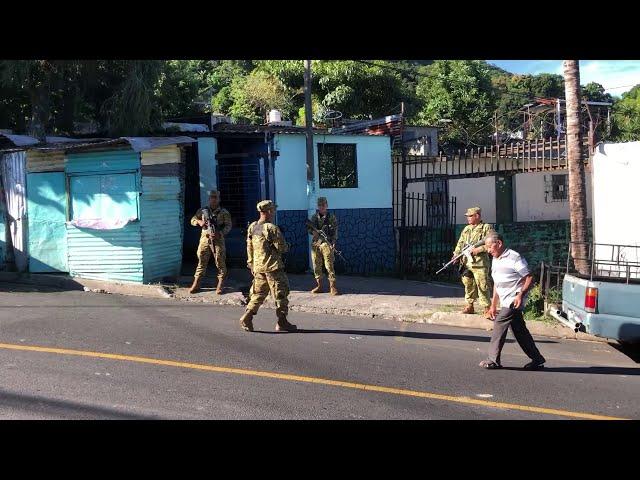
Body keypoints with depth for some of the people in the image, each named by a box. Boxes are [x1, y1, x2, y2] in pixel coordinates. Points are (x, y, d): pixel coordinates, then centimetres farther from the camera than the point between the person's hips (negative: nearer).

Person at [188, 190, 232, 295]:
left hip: (218, 240, -2)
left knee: (220, 262, 0)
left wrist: (220, 233, -17)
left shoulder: (224, 213, 3)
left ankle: (220, 286, 8)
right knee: (202, 261, 4)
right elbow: (193, 220, 14)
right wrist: (199, 222, -9)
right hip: (205, 238, 2)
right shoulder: (202, 211, 10)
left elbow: (228, 226, -1)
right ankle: (196, 284, 8)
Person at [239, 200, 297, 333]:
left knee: (258, 294, 15)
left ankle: (247, 318, 4)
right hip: (272, 266, -7)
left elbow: (249, 248, 13)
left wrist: (251, 264, 21)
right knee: (281, 294, 3)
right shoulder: (272, 228, -16)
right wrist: (287, 246, 9)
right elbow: (282, 248, -14)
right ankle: (282, 322, 7)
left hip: (258, 266, 7)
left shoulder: (252, 227, 7)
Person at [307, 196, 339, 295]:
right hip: (315, 243, 5)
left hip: (326, 244, -4)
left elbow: (335, 231, -2)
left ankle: (333, 287, -7)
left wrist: (333, 243, -13)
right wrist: (313, 231, -6)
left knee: (329, 265, -9)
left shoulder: (331, 217, 1)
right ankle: (319, 286, 18)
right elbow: (308, 228, 17)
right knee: (316, 266, 8)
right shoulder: (314, 217, 12)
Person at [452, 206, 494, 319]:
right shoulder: (466, 229, 20)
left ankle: (486, 308, -3)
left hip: (480, 263, -6)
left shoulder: (486, 228, 0)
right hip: (466, 262, 6)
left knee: (482, 285, -7)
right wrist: (456, 254, 2)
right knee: (468, 284, 10)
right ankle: (469, 305, 20)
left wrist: (479, 249, -17)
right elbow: (460, 243, 17)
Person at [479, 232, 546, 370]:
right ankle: (537, 359, 18)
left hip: (513, 300, -9)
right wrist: (493, 305, 21)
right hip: (505, 301, 9)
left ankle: (494, 360, -6)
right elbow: (496, 284, 22)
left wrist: (520, 295, -22)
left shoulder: (514, 257, -12)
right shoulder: (495, 260, 15)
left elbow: (529, 278, -13)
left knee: (499, 325, -11)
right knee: (520, 330, 10)